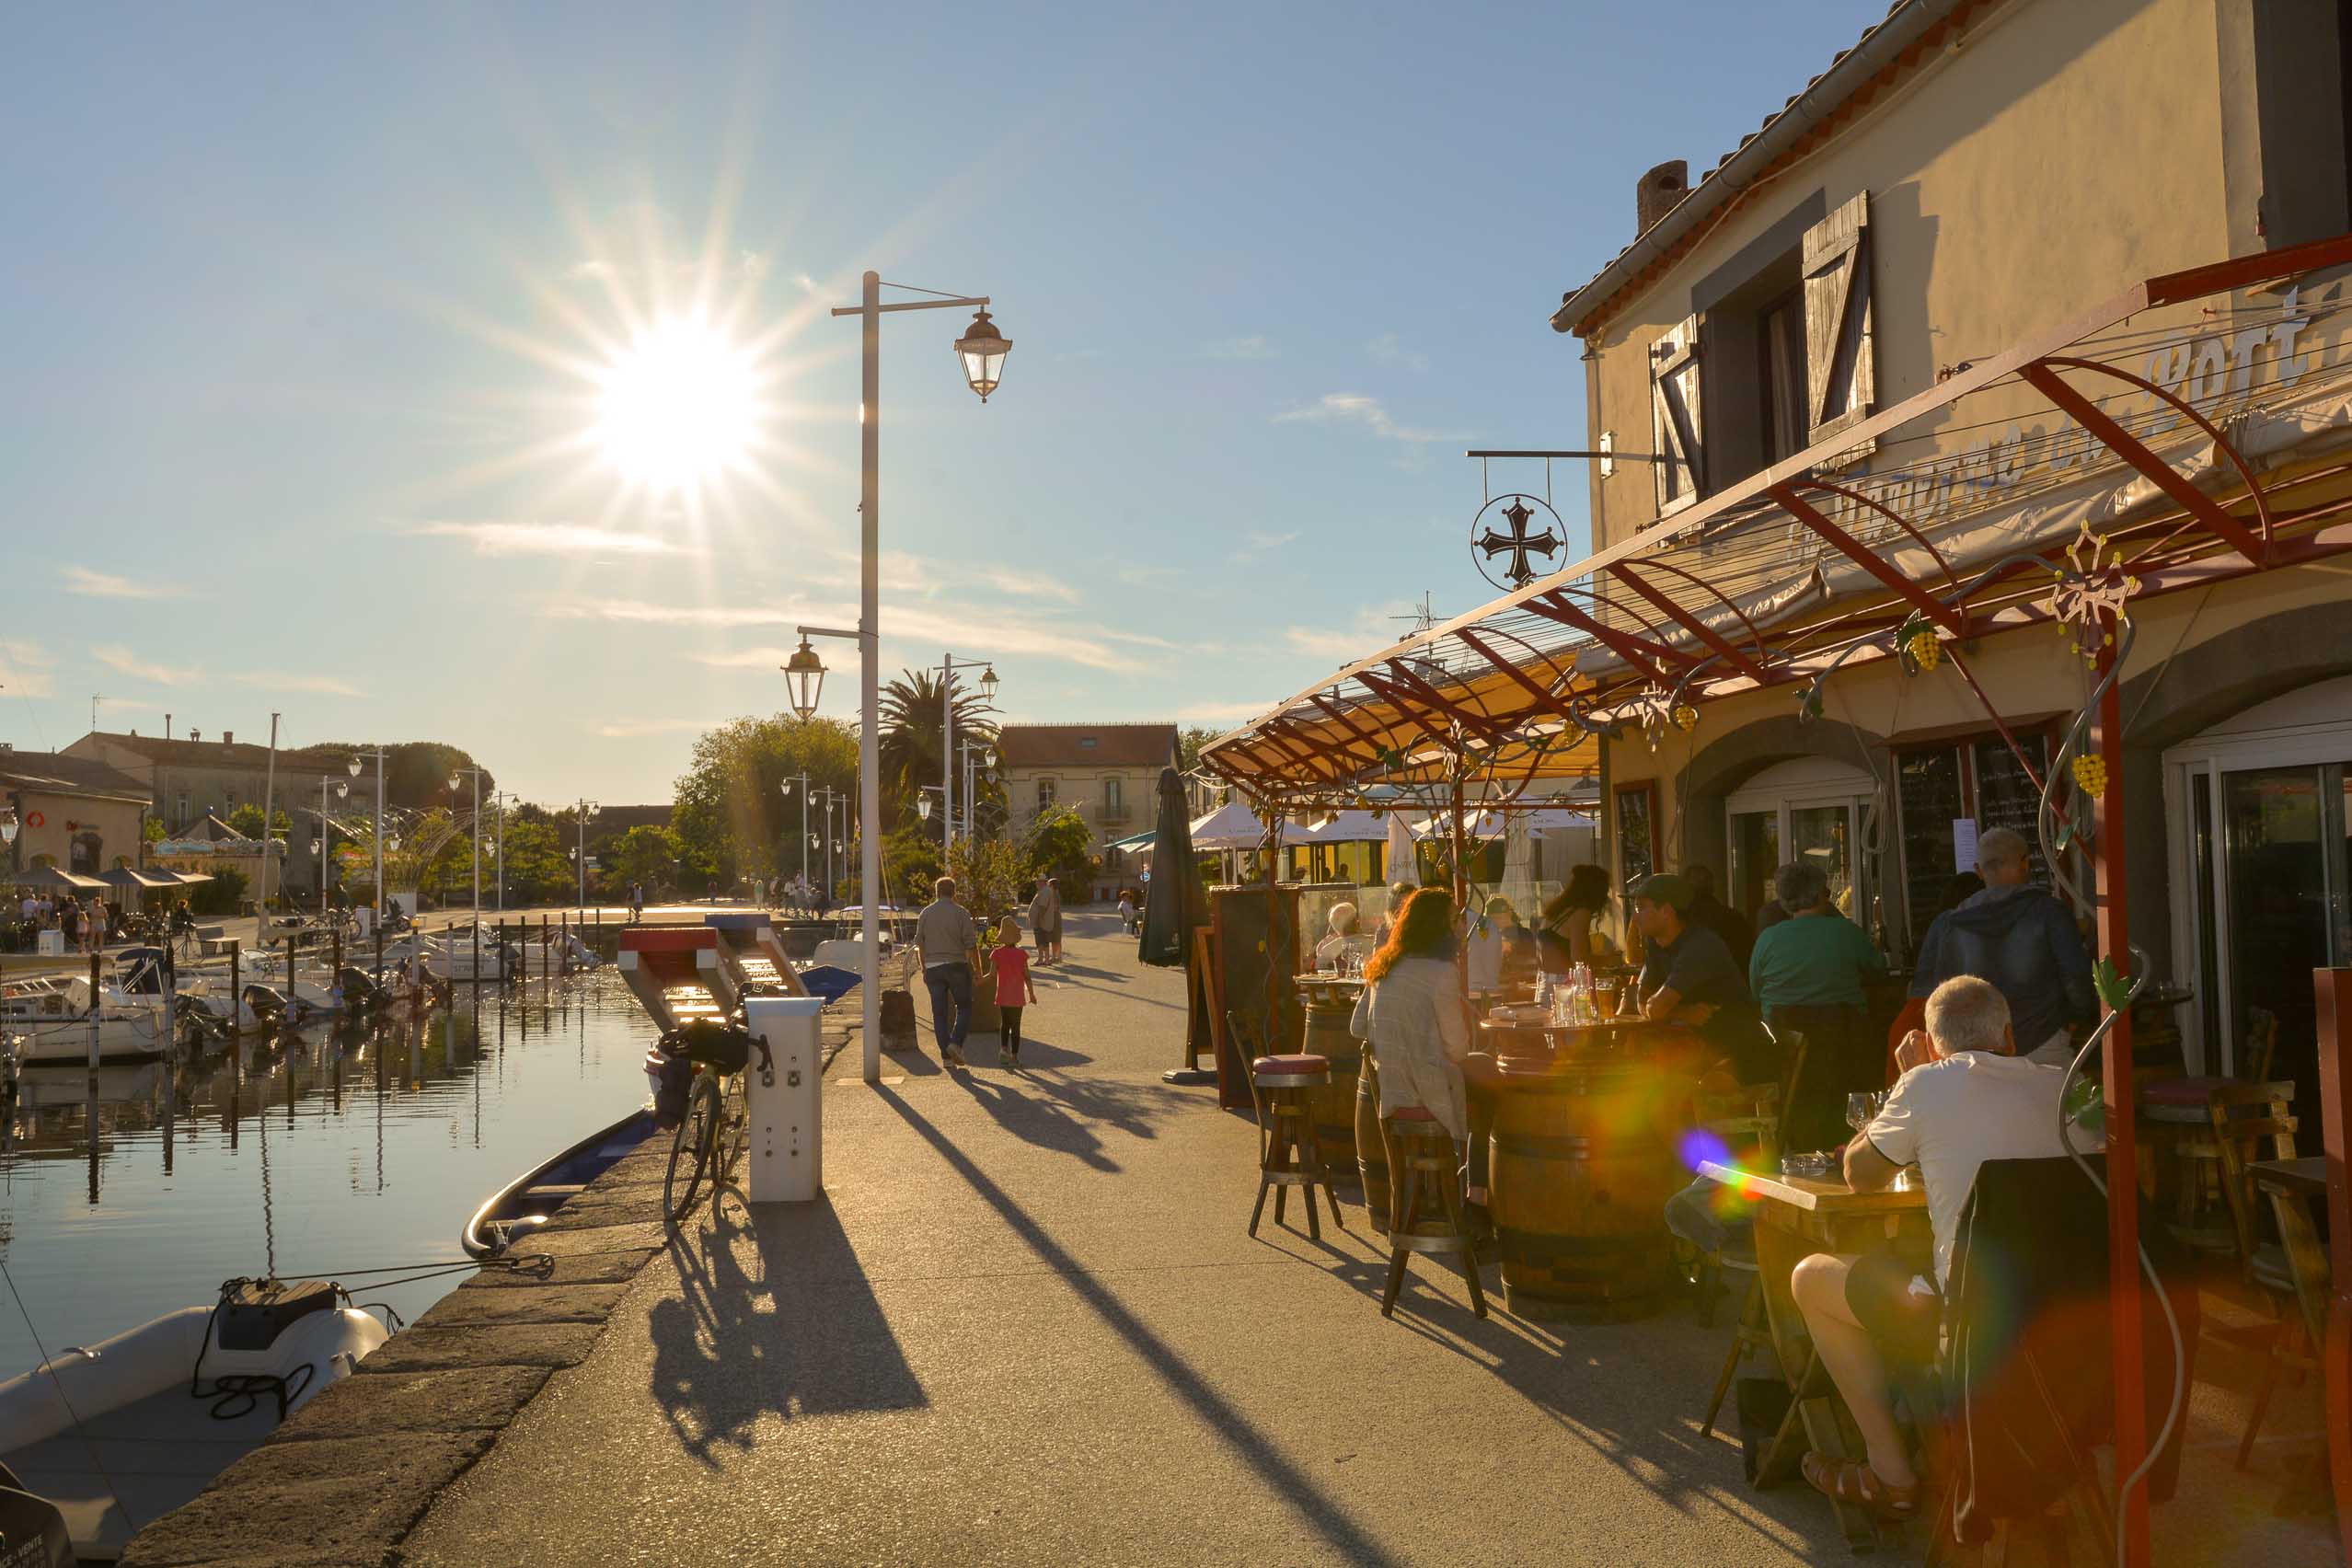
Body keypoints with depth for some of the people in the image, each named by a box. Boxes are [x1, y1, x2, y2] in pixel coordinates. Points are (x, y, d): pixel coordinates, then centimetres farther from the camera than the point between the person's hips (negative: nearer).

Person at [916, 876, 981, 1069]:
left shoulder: (925, 913, 4)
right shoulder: (960, 913, -7)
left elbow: (920, 944, 8)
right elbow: (971, 945, -9)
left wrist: (924, 969, 18)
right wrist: (978, 970, -1)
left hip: (933, 968, 3)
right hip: (956, 965, -3)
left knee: (939, 1013, 7)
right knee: (964, 1007, 10)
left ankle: (946, 1055, 5)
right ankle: (956, 1043, -9)